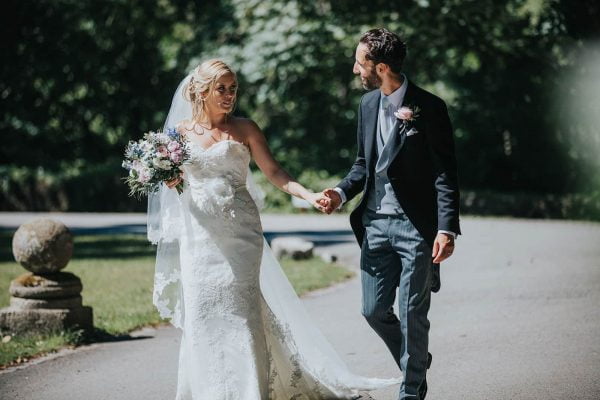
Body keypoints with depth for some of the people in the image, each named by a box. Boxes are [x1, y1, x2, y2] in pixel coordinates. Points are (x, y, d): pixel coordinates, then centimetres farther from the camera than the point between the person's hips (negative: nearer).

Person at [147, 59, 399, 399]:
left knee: (240, 309, -8)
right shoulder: (181, 131, 7)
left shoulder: (244, 129, 2)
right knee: (202, 313, 0)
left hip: (240, 233, -2)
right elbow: (170, 180, 15)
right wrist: (170, 179, -9)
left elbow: (274, 171, -2)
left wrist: (309, 196, -15)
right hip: (199, 236, 2)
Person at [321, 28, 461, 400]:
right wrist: (342, 192, 1)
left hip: (415, 226, -6)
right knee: (374, 310, 8)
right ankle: (415, 361, 33)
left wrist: (447, 228, -19)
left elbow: (446, 173, -12)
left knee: (412, 314, 1)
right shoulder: (368, 104, 9)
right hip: (375, 223, 6)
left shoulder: (429, 108, -11)